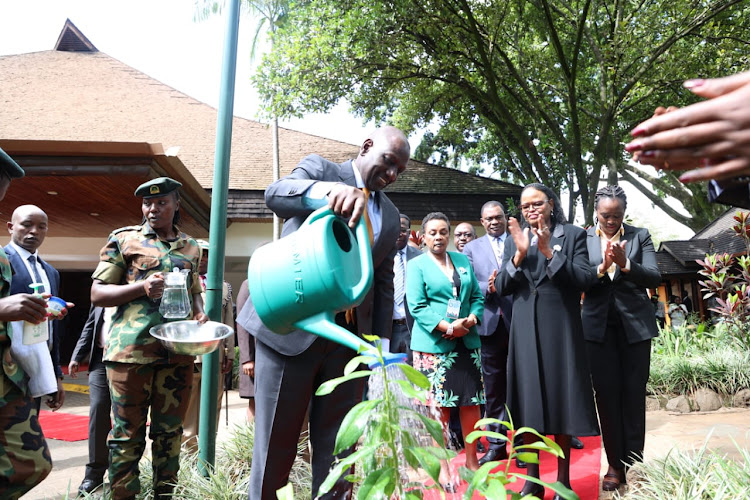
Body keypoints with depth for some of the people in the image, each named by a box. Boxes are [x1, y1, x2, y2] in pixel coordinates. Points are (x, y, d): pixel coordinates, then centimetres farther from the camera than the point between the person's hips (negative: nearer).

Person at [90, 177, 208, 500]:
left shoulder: (190, 247, 16)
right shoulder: (124, 239, 5)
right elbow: (97, 294, 2)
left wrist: (200, 314, 3)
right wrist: (142, 288, -14)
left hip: (178, 351, 3)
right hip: (132, 349, -3)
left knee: (170, 431, 10)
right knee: (128, 433, 3)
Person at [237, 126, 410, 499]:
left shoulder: (390, 216, 16)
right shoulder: (320, 169, 2)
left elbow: (384, 283, 18)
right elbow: (275, 194, -19)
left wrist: (381, 344, 10)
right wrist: (327, 190, -39)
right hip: (291, 328, -4)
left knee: (337, 447, 11)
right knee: (275, 443, 4)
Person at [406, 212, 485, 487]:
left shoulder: (463, 260, 13)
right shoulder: (416, 265, 0)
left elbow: (477, 296, 12)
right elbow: (417, 306, -9)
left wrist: (471, 320, -7)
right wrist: (448, 327, -17)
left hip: (467, 342, 4)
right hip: (434, 345, -4)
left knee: (471, 402, 7)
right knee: (439, 406, -1)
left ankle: (472, 459, 23)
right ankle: (442, 467, 12)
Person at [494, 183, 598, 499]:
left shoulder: (573, 235, 2)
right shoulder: (514, 240, 10)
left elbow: (585, 279, -8)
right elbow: (501, 287, 3)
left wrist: (549, 252, -16)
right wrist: (520, 253, -11)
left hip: (561, 327, -2)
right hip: (525, 330, 3)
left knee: (561, 396, 4)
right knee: (528, 399, 6)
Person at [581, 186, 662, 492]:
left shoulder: (640, 236, 4)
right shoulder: (583, 239, 3)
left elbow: (654, 277, -5)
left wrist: (625, 264, -22)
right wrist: (602, 268, -22)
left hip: (635, 325, 0)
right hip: (599, 326, 0)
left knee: (634, 395, 5)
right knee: (606, 394, 4)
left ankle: (634, 463, 15)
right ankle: (615, 465, 14)